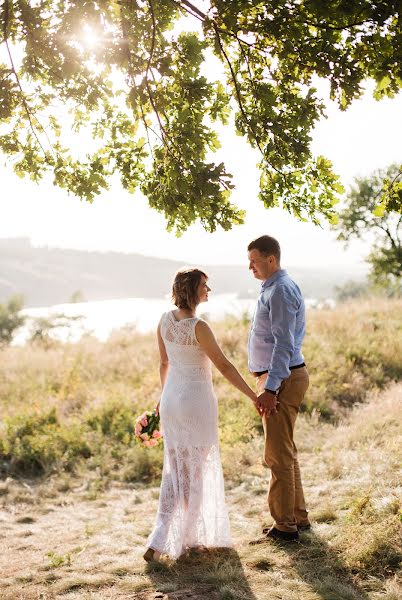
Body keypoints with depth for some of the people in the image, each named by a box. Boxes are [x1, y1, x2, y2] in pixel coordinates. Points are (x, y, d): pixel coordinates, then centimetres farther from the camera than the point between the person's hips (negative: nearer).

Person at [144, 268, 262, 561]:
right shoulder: (199, 327, -21)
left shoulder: (165, 320, 1)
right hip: (197, 402, -7)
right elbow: (224, 365, -17)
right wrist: (253, 396, -8)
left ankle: (160, 540, 5)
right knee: (196, 472, 9)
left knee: (175, 470, 14)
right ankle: (188, 537, 21)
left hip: (171, 400, 7)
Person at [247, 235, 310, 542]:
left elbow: (284, 343, -23)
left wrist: (270, 388, -25)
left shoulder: (280, 291, -17)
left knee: (279, 455, -3)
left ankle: (285, 525, 6)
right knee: (286, 452, 18)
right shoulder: (276, 288, 15)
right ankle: (298, 517, 28)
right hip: (280, 378, 11)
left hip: (282, 380, -11)